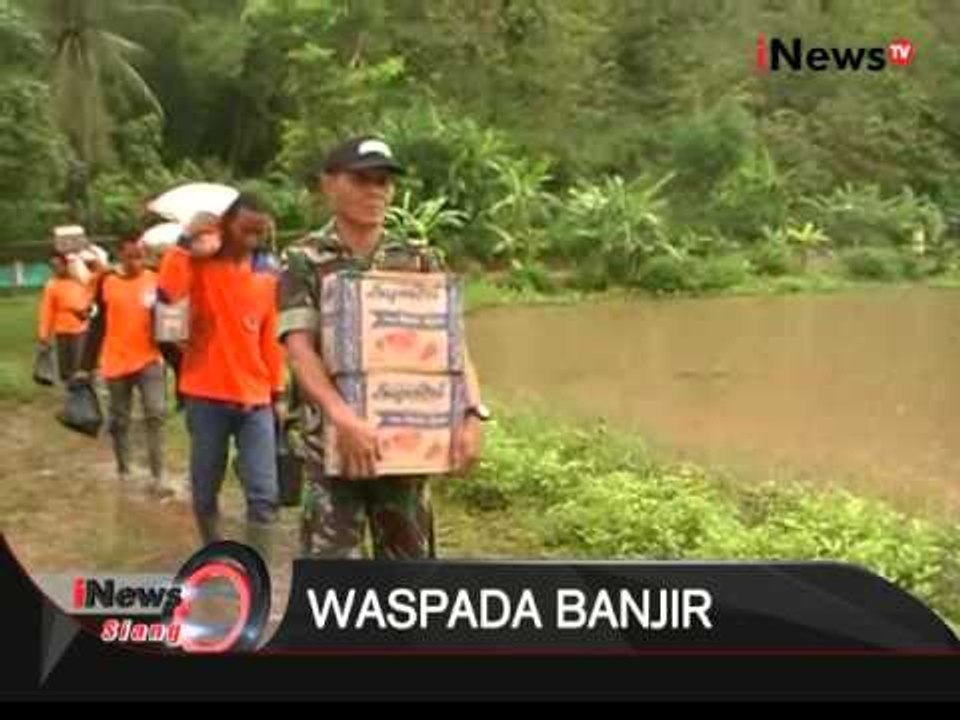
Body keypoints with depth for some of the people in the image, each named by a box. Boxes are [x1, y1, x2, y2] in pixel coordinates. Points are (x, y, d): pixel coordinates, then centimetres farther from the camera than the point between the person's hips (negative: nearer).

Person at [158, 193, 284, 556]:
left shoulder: (266, 279, 8)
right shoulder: (200, 264, -2)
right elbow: (168, 291, -24)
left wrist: (276, 390, 13)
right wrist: (187, 240, -21)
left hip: (255, 400, 2)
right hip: (206, 397, -2)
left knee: (264, 496, -5)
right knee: (205, 492, 10)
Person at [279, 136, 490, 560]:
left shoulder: (419, 262, 6)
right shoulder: (304, 263, -4)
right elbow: (300, 350, -17)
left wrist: (472, 413, -18)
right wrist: (343, 417, -33)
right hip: (335, 440, -3)